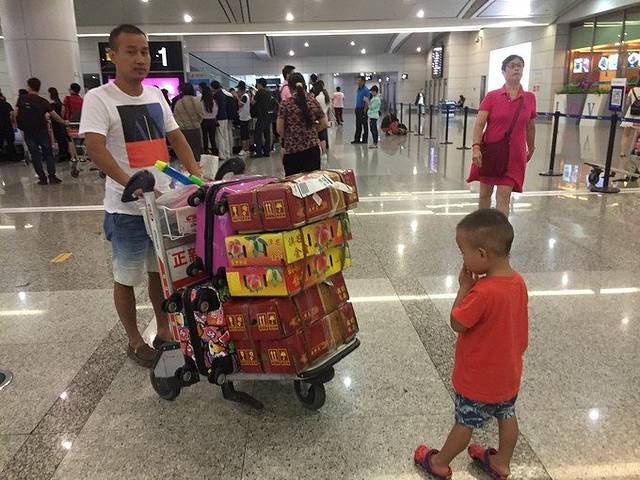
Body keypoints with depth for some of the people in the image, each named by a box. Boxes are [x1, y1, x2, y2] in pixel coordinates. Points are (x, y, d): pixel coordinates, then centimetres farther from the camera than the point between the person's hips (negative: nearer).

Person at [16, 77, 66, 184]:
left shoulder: (21, 99, -3)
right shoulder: (43, 101, -4)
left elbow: (16, 114, -6)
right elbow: (54, 116, -2)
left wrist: (20, 124, 10)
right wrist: (64, 122, 13)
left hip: (28, 132, 0)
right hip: (42, 131, 0)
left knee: (35, 155, 6)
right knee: (48, 153, 8)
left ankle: (42, 178, 5)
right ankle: (52, 176, 1)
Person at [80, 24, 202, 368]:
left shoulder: (156, 96, 8)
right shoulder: (99, 98, -10)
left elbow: (176, 138, 12)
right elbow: (96, 150, -21)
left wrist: (197, 175, -2)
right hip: (127, 209, -5)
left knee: (161, 271, 16)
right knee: (126, 277, 9)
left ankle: (164, 332, 32)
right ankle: (134, 342, 26)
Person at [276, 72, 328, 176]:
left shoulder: (285, 104, -6)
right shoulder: (313, 101, 3)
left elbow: (279, 129, -5)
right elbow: (324, 124, 10)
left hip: (293, 150, -3)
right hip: (313, 149, 3)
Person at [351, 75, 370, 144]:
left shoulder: (366, 90, -12)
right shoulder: (358, 89, 13)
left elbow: (367, 102, -15)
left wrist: (364, 111, -18)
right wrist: (356, 109, 14)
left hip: (363, 109, -8)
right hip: (358, 109, 8)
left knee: (364, 125, 0)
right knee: (358, 125, 11)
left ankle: (364, 139, 6)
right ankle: (357, 139, 15)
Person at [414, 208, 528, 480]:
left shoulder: (482, 292, -35)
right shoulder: (518, 281, -8)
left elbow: (457, 323, -22)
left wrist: (464, 287, -17)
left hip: (479, 378, -7)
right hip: (509, 373, 7)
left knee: (465, 423, 12)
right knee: (507, 416, 24)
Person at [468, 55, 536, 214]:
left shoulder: (530, 98, 2)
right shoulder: (491, 96, -4)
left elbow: (531, 127, 15)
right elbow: (479, 124, -11)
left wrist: (531, 149, 24)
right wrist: (476, 147, -25)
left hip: (515, 155, 0)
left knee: (504, 196, -6)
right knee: (485, 193, 13)